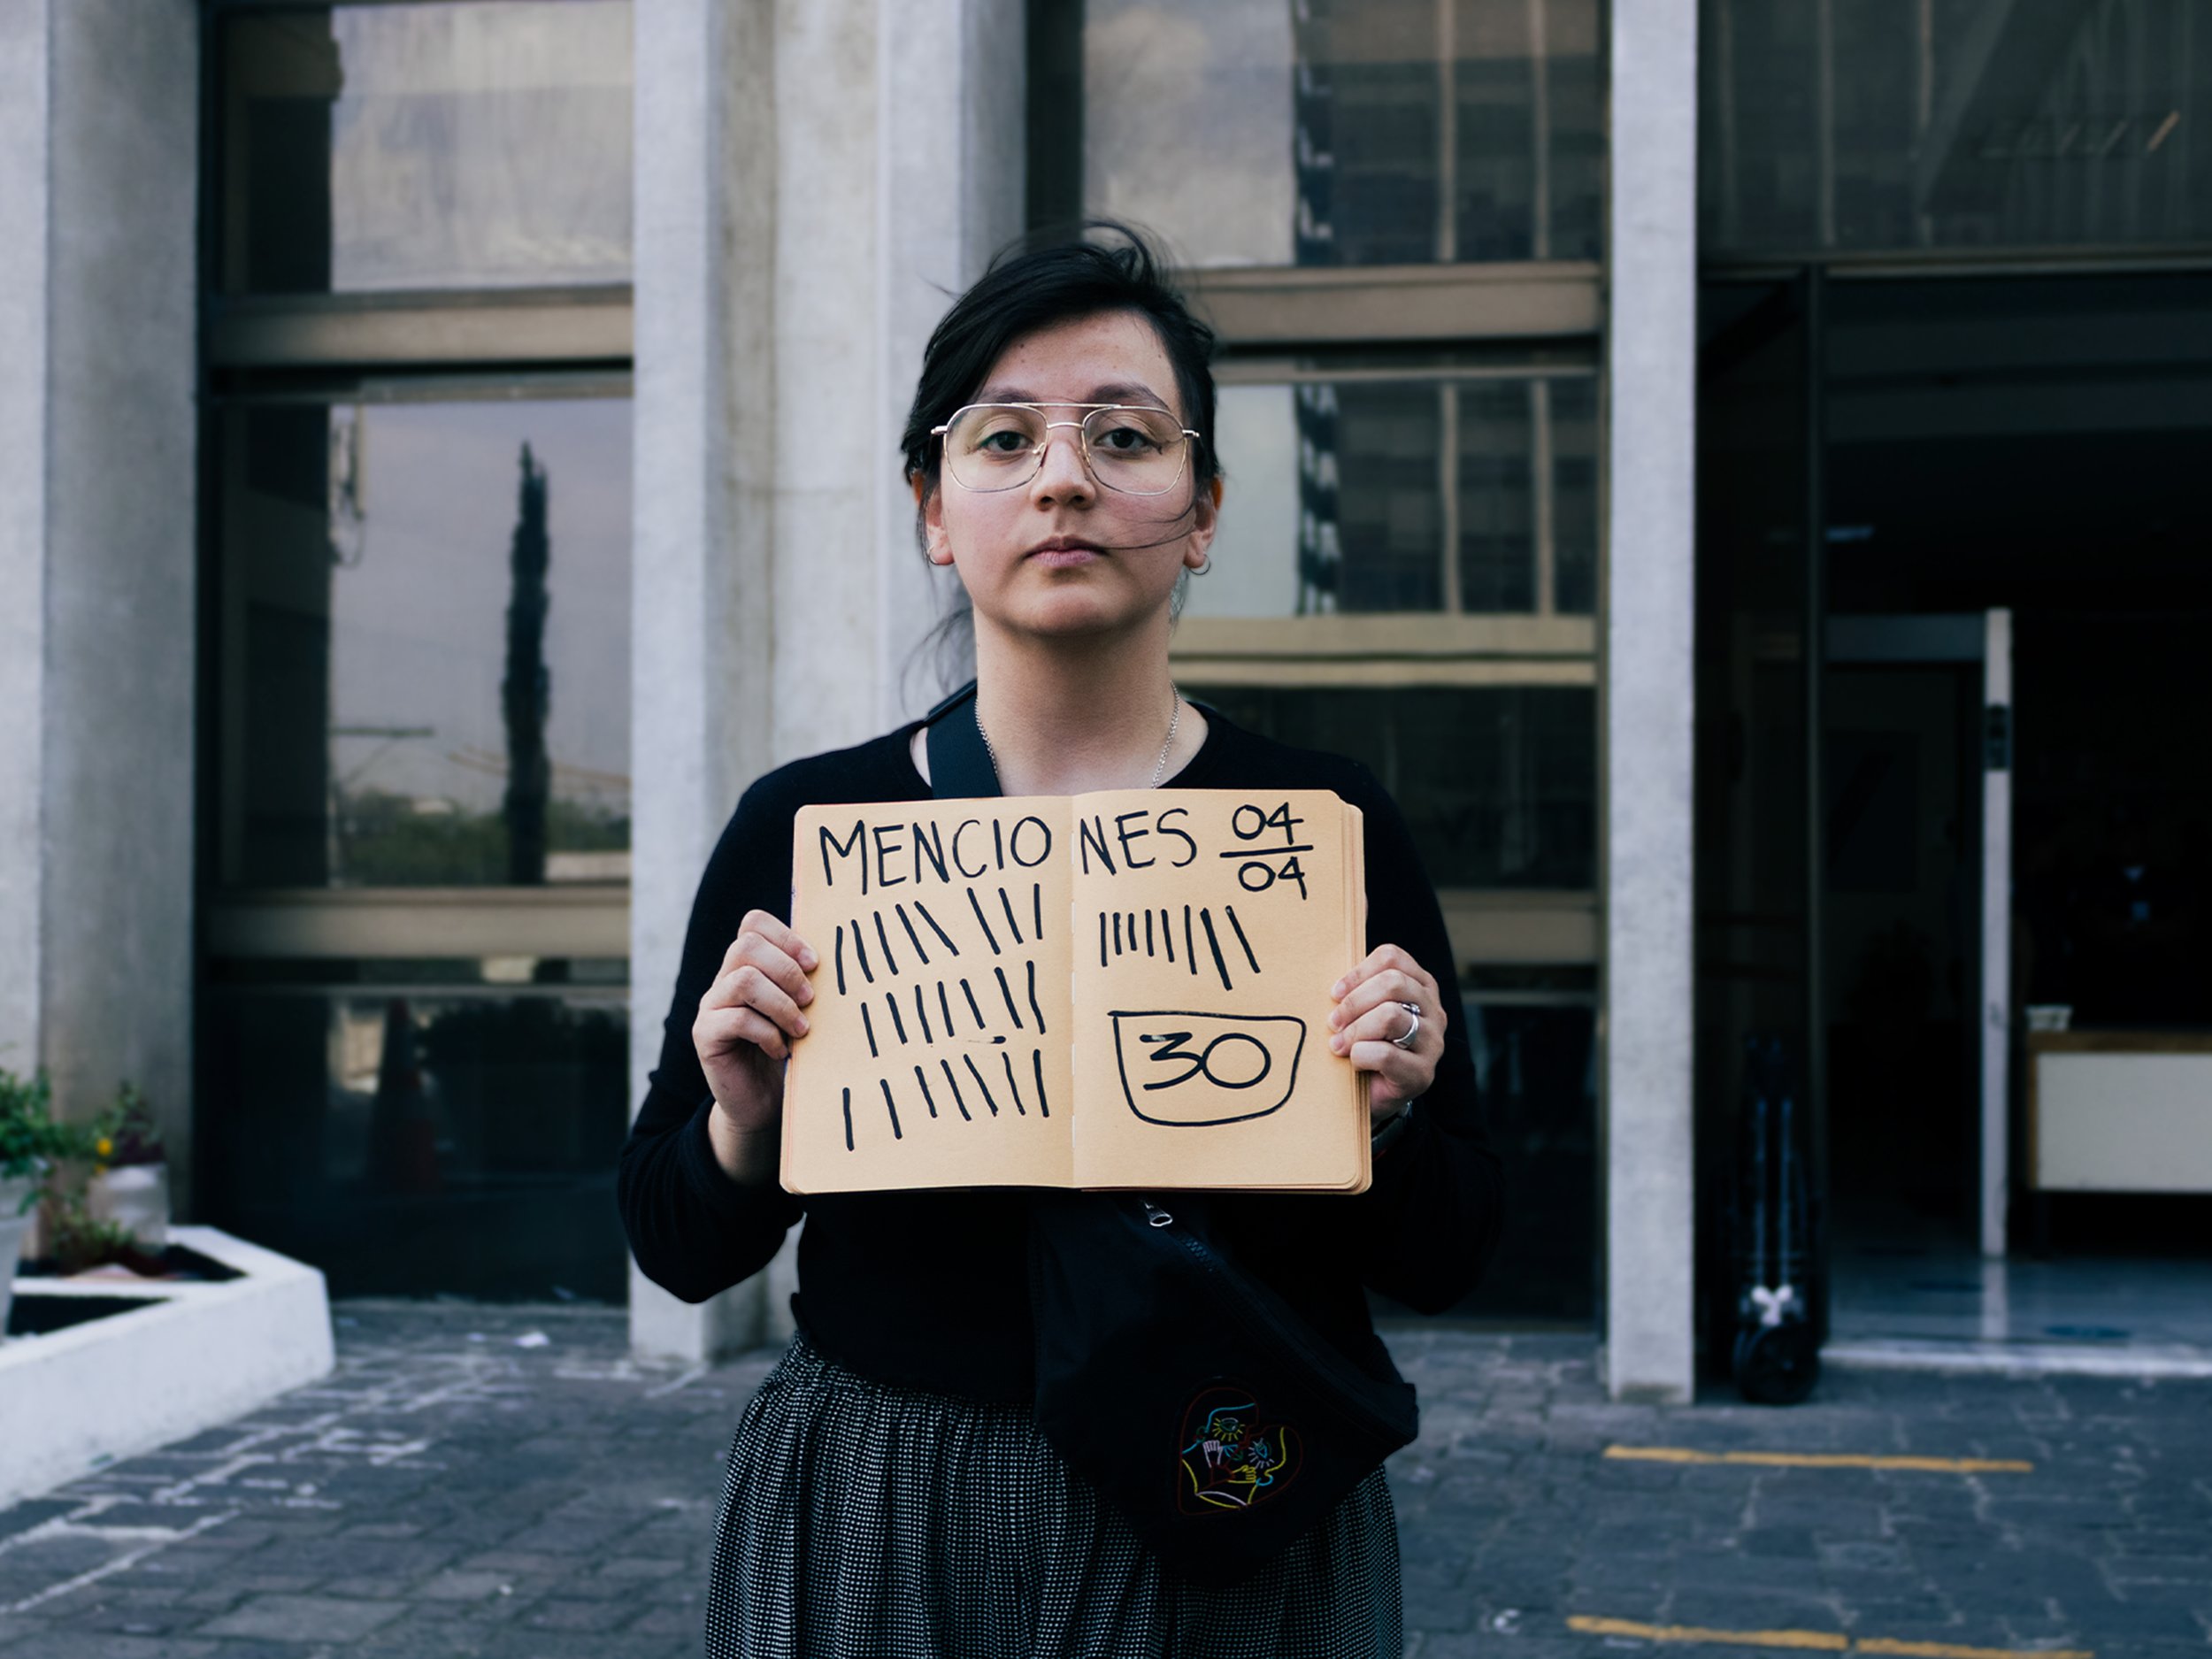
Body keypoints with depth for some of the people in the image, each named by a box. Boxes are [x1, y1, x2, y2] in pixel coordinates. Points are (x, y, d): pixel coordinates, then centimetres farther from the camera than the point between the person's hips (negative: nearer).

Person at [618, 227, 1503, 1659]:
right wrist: (742, 1124, -17)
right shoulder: (801, 829, -4)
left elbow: (1445, 1266, 0)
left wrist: (1383, 1118, -20)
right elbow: (679, 1251, 3)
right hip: (873, 1540, 1)